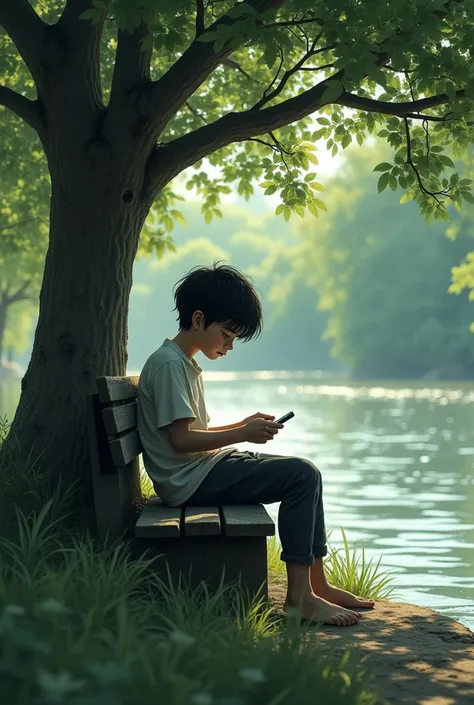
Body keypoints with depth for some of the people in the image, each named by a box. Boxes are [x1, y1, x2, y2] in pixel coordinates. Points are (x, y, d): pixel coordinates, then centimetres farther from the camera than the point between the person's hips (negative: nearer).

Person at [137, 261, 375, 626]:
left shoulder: (186, 364, 19)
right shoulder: (168, 364, -14)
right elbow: (181, 439, -20)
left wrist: (245, 424, 7)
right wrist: (243, 434, -17)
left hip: (204, 468, 11)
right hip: (190, 481, -11)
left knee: (307, 473, 10)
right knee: (301, 475, -19)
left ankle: (318, 583, 12)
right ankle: (299, 596, -18)